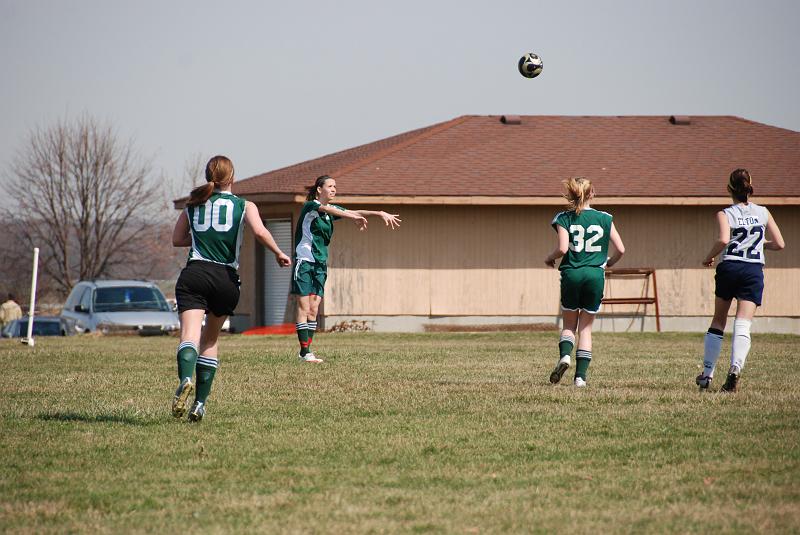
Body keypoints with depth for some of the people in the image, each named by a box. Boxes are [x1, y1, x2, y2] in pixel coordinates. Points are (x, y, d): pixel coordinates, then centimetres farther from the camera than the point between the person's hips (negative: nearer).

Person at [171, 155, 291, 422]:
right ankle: (200, 402, 13)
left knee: (190, 335, -16)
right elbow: (260, 231, -9)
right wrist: (279, 253, 5)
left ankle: (185, 380, -47)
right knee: (210, 339, 18)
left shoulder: (193, 205, 16)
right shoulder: (244, 206, 9)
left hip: (195, 274, -1)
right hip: (227, 279, 1)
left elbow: (177, 239, 21)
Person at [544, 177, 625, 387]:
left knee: (569, 324, 15)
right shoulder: (605, 219, 3)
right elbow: (620, 249, 2)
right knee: (586, 327, 10)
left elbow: (562, 248, -13)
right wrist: (609, 263, 22)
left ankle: (564, 355, -14)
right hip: (595, 275, 1)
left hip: (571, 274, -1)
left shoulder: (564, 219, -1)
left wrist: (550, 258, 8)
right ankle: (580, 375, 3)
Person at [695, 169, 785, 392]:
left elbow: (723, 240, -20)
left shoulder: (724, 214, -1)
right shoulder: (763, 213, 7)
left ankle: (707, 374, 16)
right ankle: (735, 368, -29)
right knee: (743, 324, -6)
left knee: (718, 321, 15)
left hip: (729, 267, 0)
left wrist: (709, 257, -3)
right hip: (754, 271, 0)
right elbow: (779, 244, 7)